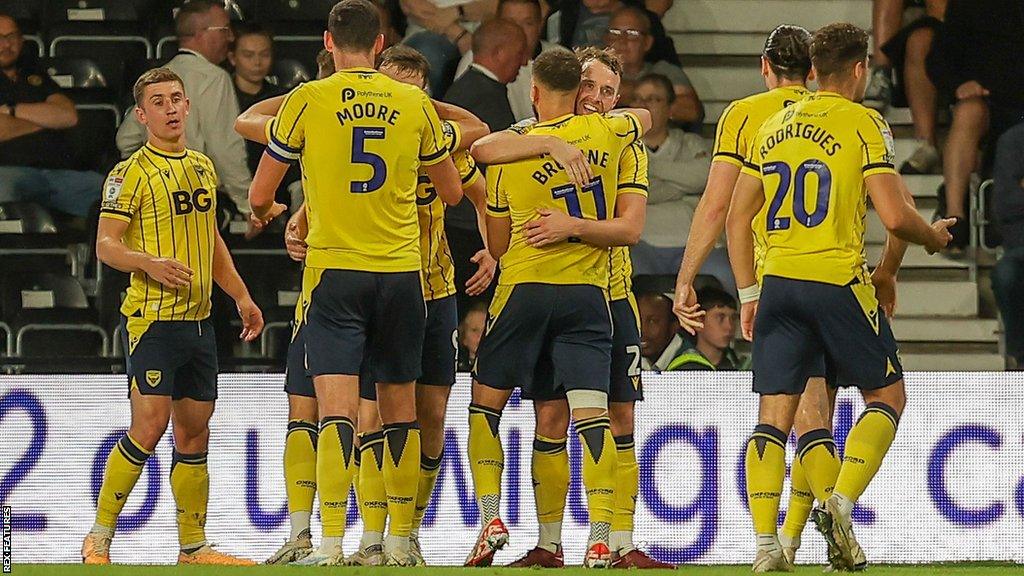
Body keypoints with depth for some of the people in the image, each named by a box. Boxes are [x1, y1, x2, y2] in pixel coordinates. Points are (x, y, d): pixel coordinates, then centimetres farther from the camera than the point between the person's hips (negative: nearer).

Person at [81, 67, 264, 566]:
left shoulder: (203, 166, 16)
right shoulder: (131, 173, -6)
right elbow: (105, 245, -10)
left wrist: (240, 296, 23)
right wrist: (148, 262, -28)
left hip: (198, 319, 7)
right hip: (151, 318, -7)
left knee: (194, 433, 8)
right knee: (149, 426, -14)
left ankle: (193, 546, 14)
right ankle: (99, 538, -6)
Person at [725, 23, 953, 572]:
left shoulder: (774, 126, 14)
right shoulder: (864, 124, -3)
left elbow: (737, 218, 15)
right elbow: (894, 217, -10)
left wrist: (748, 294, 20)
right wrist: (933, 236, 11)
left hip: (778, 282, 5)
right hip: (838, 281, -5)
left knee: (774, 416, 3)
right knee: (886, 397, 11)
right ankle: (841, 501, -9)